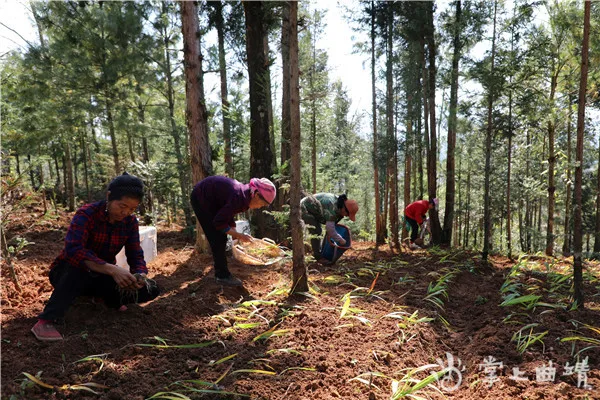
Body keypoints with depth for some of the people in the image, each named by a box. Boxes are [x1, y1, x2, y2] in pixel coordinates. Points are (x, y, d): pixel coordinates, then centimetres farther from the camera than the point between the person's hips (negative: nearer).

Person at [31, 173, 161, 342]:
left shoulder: (130, 222, -9)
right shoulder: (87, 214, -25)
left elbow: (136, 255, -10)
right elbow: (73, 250, -41)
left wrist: (140, 275, -34)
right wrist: (111, 269, -53)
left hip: (100, 277, 5)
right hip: (67, 273, -4)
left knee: (150, 289, -15)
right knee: (80, 266, -41)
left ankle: (110, 298, 10)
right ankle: (45, 321, -32)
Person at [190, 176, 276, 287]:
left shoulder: (245, 196, -5)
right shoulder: (239, 197, -32)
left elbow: (228, 213, 6)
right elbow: (219, 222, -29)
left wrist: (235, 233, -2)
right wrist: (238, 235, -21)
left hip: (210, 200, 9)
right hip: (200, 199, -9)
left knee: (221, 237, 10)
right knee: (217, 238, -8)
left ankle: (219, 272, 21)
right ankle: (222, 276, 1)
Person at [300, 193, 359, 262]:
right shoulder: (333, 207, -33)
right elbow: (330, 228, -32)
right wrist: (340, 240, -22)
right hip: (305, 209, -10)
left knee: (318, 231, 18)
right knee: (316, 232, -14)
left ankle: (317, 252, 31)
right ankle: (318, 256, -4)